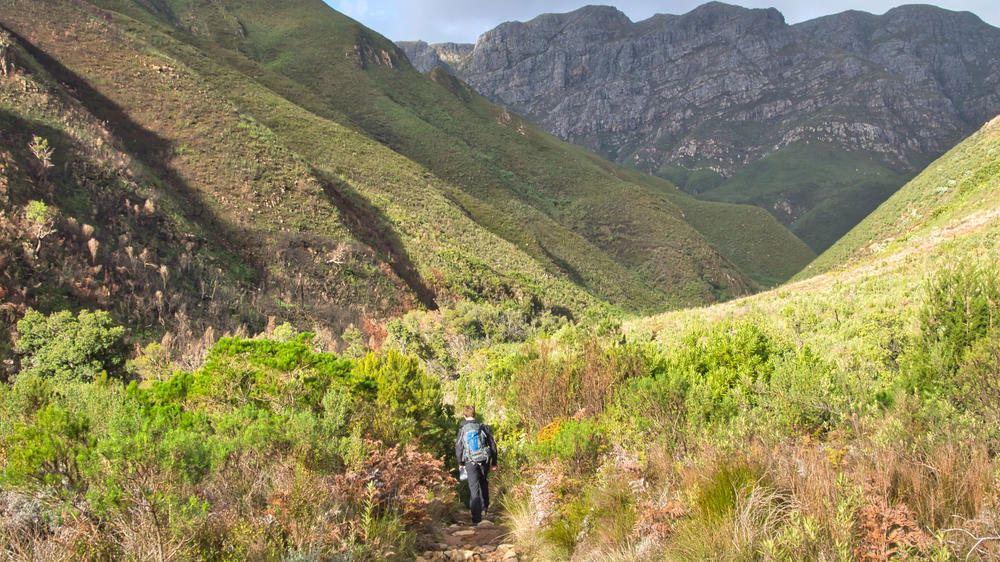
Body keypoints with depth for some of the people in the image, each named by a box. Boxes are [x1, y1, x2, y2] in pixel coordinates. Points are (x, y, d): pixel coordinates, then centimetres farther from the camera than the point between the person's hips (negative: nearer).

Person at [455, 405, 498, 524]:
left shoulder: (462, 430, -5)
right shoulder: (483, 427, -2)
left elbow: (458, 448, 2)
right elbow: (493, 445, 2)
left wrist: (461, 463, 19)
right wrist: (494, 463, 12)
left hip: (470, 462, -2)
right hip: (484, 460, 2)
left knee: (474, 488, 2)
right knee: (483, 483, 27)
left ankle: (477, 518, -3)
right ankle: (485, 506, 36)